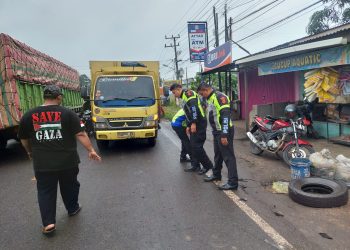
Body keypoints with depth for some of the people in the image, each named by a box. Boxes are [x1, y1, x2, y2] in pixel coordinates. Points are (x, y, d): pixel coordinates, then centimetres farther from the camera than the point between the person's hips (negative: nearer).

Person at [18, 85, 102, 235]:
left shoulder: (29, 115, 2)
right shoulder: (67, 113, -7)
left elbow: (23, 139, 14)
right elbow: (80, 134, -12)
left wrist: (30, 152, 30)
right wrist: (91, 150, -6)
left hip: (42, 163, 1)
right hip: (67, 161, -1)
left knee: (45, 191, 12)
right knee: (69, 186, 20)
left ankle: (48, 223, 10)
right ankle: (72, 209, 38)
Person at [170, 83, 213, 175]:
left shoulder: (188, 93, -8)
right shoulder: (184, 98, 23)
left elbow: (194, 107, -22)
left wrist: (193, 123, -26)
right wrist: (188, 126, 24)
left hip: (199, 123, -10)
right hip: (194, 124, 10)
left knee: (197, 146, -9)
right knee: (193, 145, 12)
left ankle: (208, 166, 3)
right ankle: (195, 165, 22)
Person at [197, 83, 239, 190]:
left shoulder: (219, 97, -16)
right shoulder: (210, 98, 16)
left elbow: (226, 116, -23)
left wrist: (224, 135, -25)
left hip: (224, 132, -10)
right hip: (217, 132, 10)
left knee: (228, 157, -5)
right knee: (217, 155, 22)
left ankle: (233, 182, 2)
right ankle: (216, 174, 38)